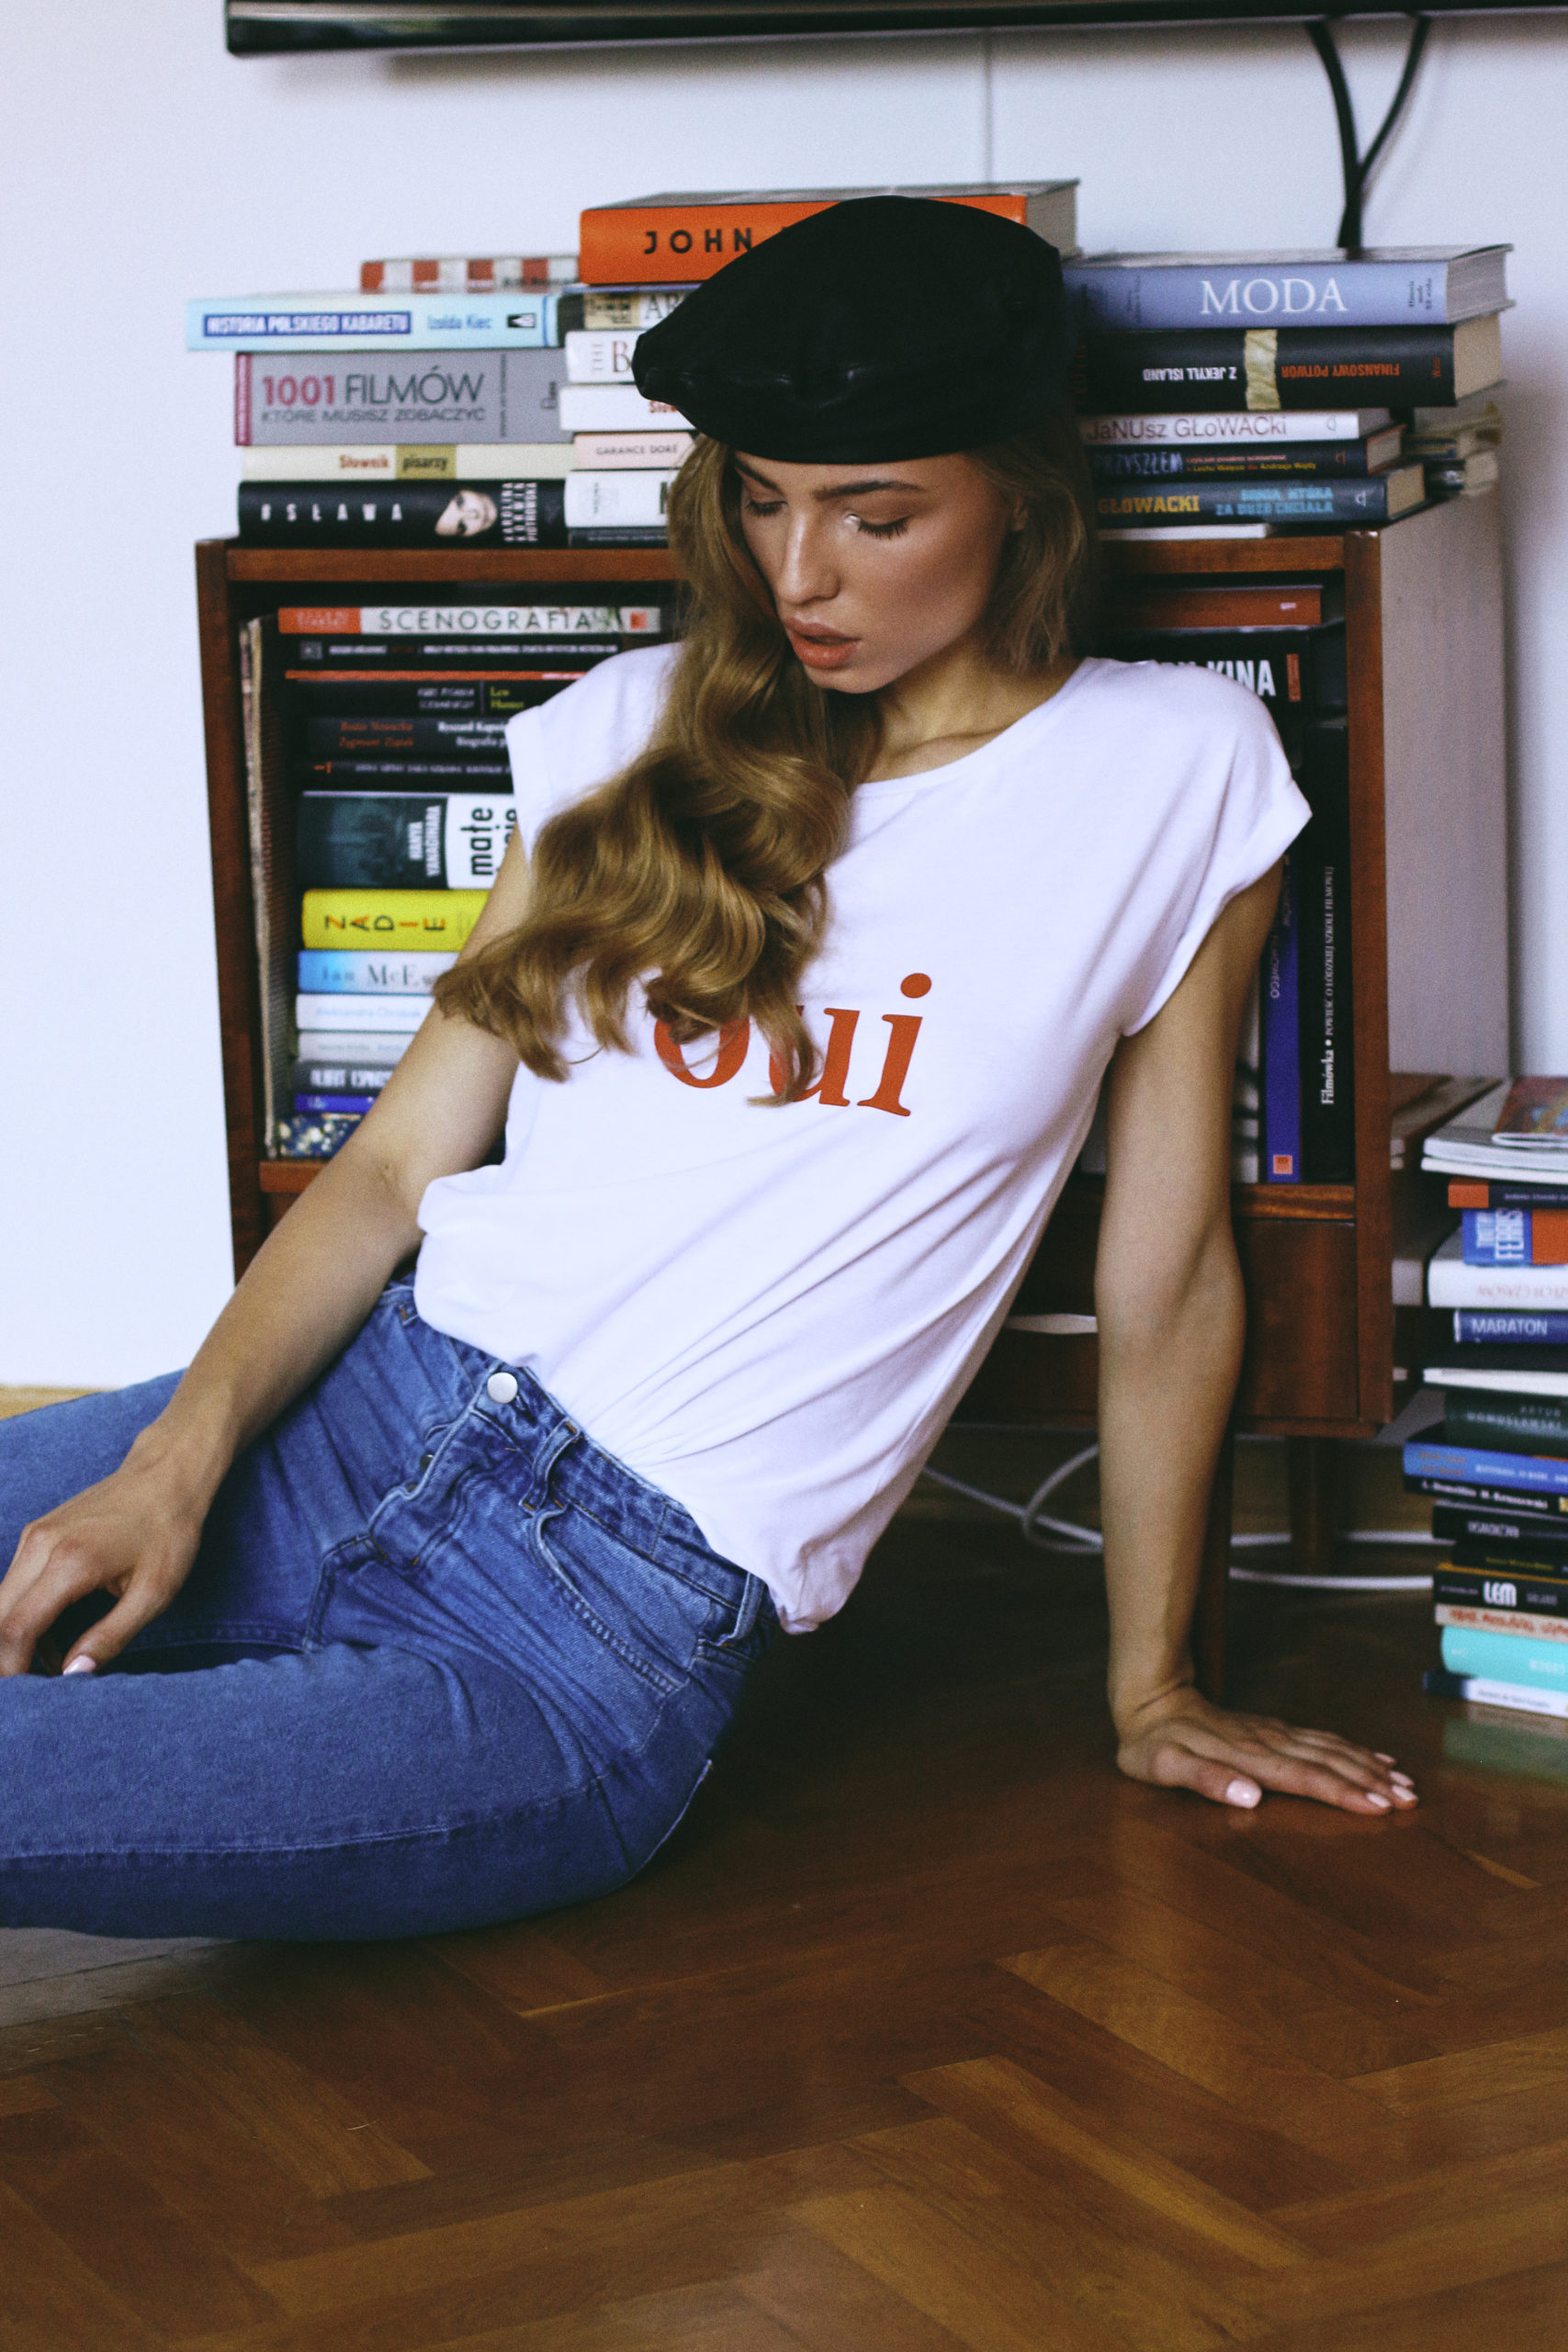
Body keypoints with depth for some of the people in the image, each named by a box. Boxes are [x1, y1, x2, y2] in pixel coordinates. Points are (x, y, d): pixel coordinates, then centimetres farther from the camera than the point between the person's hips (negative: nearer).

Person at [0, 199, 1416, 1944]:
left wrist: (1152, 1691, 13)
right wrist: (185, 1448, -6)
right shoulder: (639, 734, 11)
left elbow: (1165, 1276, 6)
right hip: (363, 1412, 5)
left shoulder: (1170, 771, 2)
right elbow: (402, 1157, 9)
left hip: (624, 1617, -4)